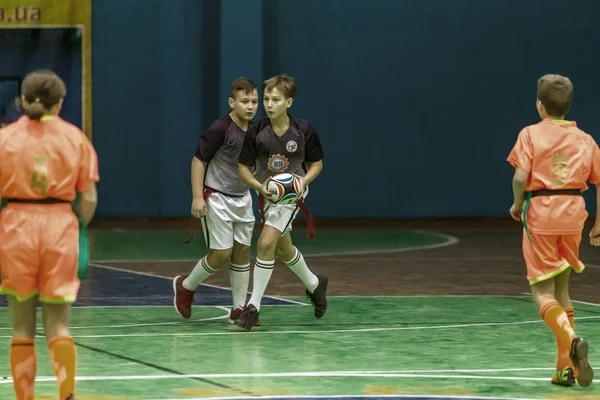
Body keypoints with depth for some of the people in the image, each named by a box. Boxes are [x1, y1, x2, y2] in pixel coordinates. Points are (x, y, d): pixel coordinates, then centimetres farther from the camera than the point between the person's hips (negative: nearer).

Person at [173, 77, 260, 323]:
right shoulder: (220, 129, -18)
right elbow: (199, 160, -15)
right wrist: (197, 197, -20)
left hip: (242, 198, 7)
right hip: (216, 198, -7)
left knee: (242, 250, 5)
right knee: (221, 254, -7)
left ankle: (239, 308, 12)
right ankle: (186, 286, 17)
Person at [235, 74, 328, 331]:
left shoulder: (304, 131, -14)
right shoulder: (256, 133, -12)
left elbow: (316, 164, 1)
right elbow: (244, 168, -6)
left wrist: (304, 179, -19)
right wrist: (260, 187, -25)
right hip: (267, 193, 4)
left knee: (266, 242, -21)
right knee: (283, 250, 20)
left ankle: (254, 306, -14)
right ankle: (314, 285, 49)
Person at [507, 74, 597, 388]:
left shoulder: (531, 134, -2)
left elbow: (520, 177, -14)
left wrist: (517, 205, 4)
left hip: (540, 212, -4)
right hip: (573, 214, 4)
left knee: (542, 293, 2)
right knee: (561, 289, 18)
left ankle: (572, 339, -27)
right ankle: (566, 367, 14)